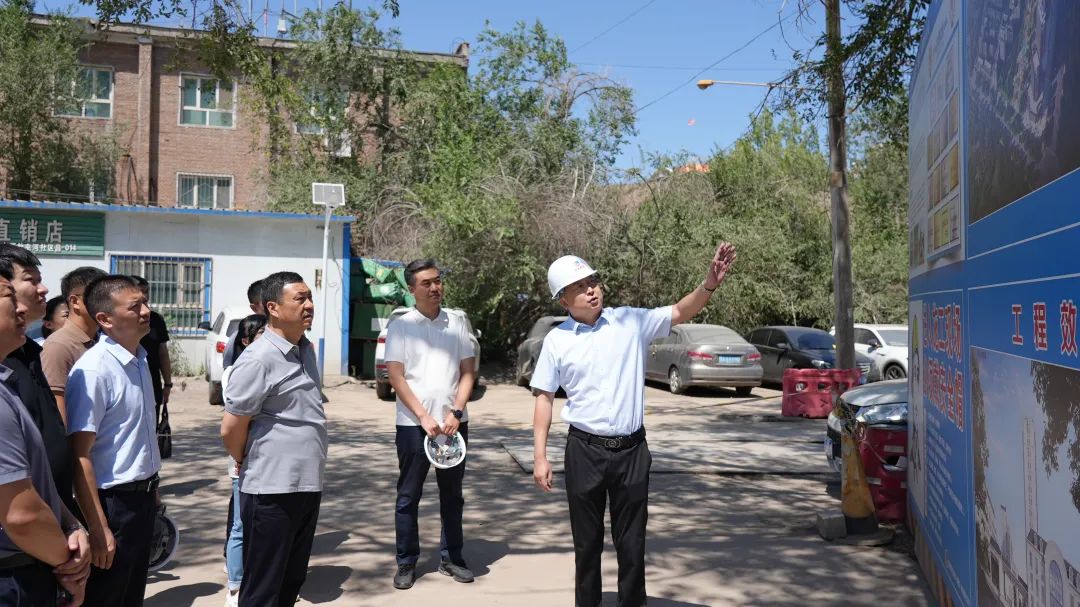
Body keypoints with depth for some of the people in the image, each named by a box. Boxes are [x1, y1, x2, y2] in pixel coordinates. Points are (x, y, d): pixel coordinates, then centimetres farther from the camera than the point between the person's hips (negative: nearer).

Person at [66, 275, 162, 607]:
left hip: (143, 496, 8)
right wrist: (98, 527, -21)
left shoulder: (139, 359, 5)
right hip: (114, 502, -8)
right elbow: (80, 456, -20)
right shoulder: (93, 370, -20)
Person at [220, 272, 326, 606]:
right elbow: (231, 430, -14)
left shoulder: (305, 350, 9)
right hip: (272, 490, -7)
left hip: (308, 486, 8)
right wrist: (249, 464, 4)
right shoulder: (259, 359, -17)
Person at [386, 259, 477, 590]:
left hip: (454, 422, 3)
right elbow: (396, 377, -6)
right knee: (408, 496, 6)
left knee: (452, 494, 12)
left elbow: (468, 372, 5)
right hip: (413, 424, -2)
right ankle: (406, 563, 18)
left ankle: (451, 557, 24)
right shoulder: (400, 326, -1)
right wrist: (424, 417, -14)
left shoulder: (457, 323, 6)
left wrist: (455, 412, -8)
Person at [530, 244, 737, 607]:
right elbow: (544, 398, 3)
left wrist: (710, 283, -23)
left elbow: (681, 312, -4)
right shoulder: (557, 340, -1)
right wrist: (540, 457, -2)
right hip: (584, 450, 0)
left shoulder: (631, 321, 0)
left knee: (631, 542, 10)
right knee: (587, 540, 13)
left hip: (632, 450, 0)